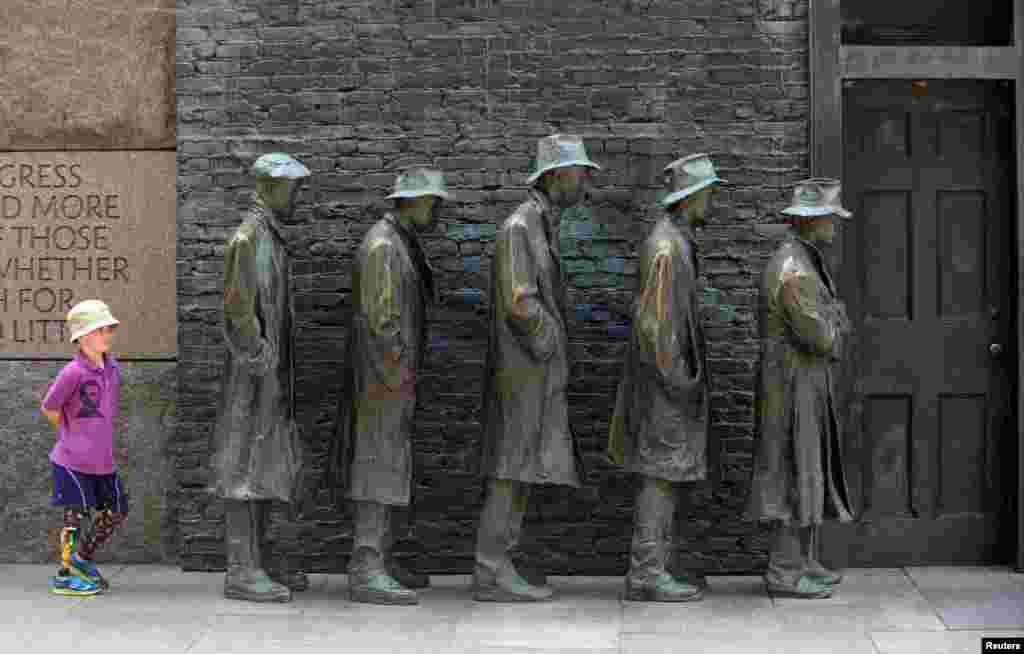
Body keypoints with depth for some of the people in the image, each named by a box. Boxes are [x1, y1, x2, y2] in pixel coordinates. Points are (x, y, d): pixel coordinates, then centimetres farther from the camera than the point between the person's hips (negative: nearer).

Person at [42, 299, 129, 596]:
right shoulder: (73, 372, -20)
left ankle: (82, 559, 32)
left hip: (103, 460, 7)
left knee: (116, 511, 14)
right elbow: (49, 409, -12)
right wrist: (74, 436, 0)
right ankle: (65, 576, 17)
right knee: (78, 517, 1)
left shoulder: (111, 366, 3)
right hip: (73, 460, -7)